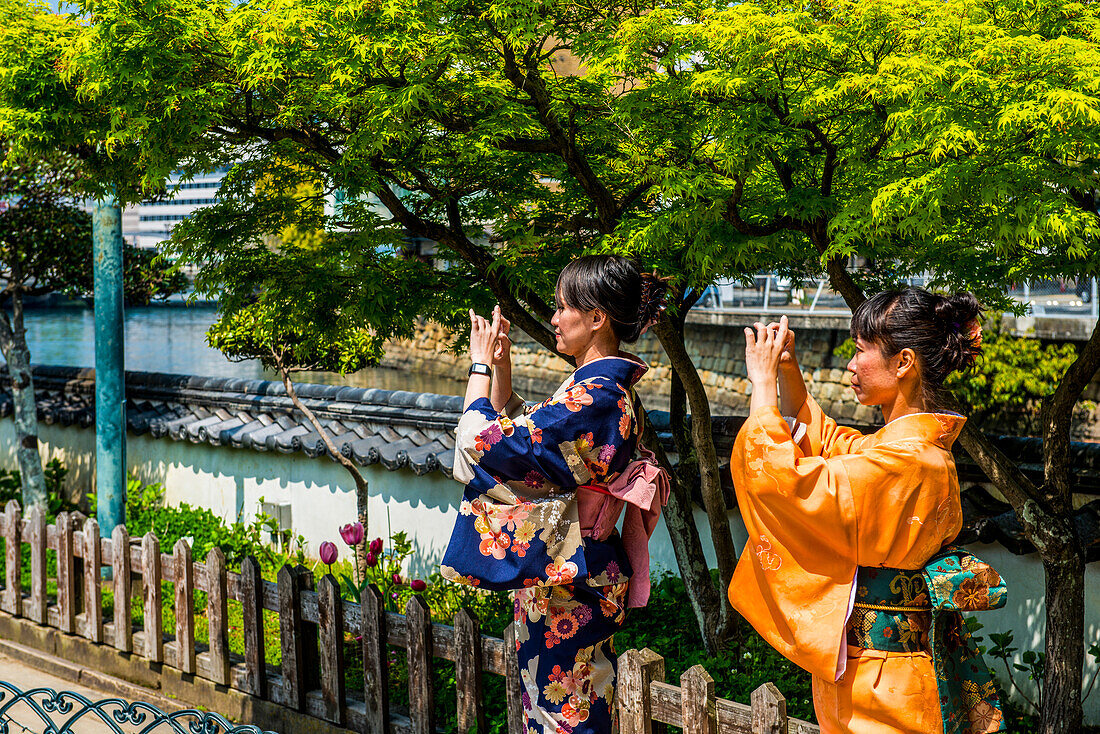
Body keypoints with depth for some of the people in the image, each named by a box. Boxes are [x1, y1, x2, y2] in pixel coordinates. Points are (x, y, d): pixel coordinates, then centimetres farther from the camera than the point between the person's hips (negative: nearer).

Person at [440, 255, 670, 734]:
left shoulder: (594, 397, -23)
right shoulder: (610, 389, 8)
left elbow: (482, 439, -21)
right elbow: (517, 425, 19)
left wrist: (480, 365, -8)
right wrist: (501, 365, 10)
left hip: (562, 586, -10)